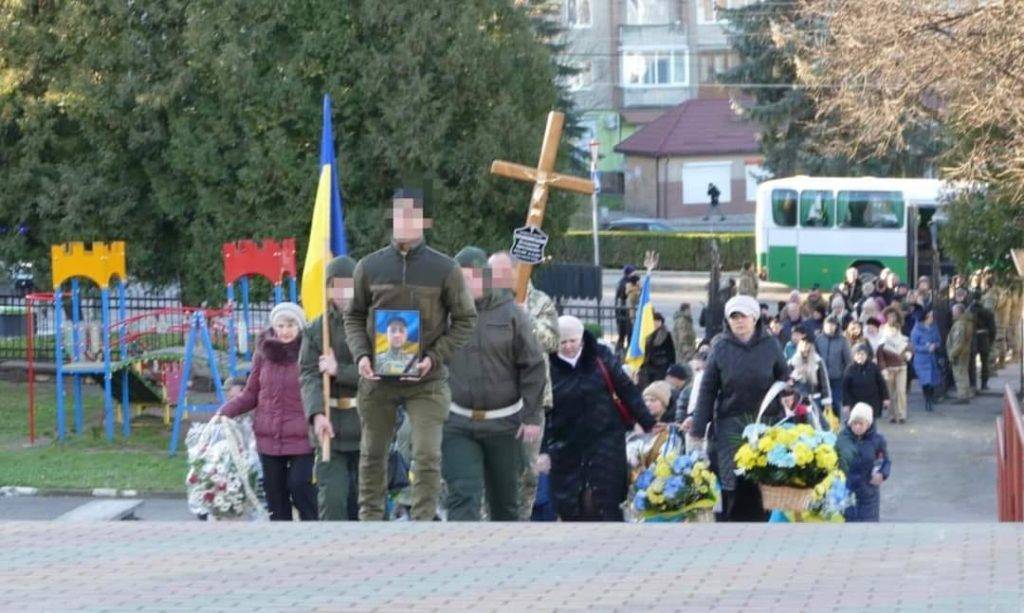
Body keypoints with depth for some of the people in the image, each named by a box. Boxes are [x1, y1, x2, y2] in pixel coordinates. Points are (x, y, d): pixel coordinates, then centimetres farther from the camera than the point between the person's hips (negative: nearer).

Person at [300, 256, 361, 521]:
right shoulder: (317, 330, 6)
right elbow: (309, 375, -4)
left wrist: (340, 371, -13)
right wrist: (317, 414, -20)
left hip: (369, 425, -1)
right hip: (331, 424, 1)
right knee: (332, 498, -8)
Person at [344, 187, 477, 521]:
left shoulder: (445, 269, -1)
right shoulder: (369, 267, 3)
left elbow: (465, 320, 3)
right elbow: (354, 317, 11)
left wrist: (434, 357, -10)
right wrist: (360, 354, -7)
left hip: (426, 381, -2)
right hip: (377, 381, 2)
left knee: (427, 456, -7)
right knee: (373, 454, 10)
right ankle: (369, 518, 20)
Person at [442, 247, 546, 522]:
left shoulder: (510, 313, -4)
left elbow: (533, 368, -2)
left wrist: (531, 416, -6)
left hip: (504, 424, 0)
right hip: (458, 423, 0)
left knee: (505, 498, 12)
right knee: (463, 494, -12)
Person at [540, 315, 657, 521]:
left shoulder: (601, 358, -1)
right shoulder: (548, 368, -2)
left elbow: (627, 391, 4)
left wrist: (648, 423, 4)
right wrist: (543, 449, -5)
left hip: (605, 439, -1)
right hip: (566, 446, 1)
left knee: (605, 497, -7)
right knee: (567, 503, 0)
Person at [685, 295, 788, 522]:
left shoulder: (770, 345, 4)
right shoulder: (721, 347, 2)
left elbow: (785, 382, 10)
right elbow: (708, 389, 4)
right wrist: (698, 424, -1)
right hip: (730, 422, 0)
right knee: (732, 482, -5)